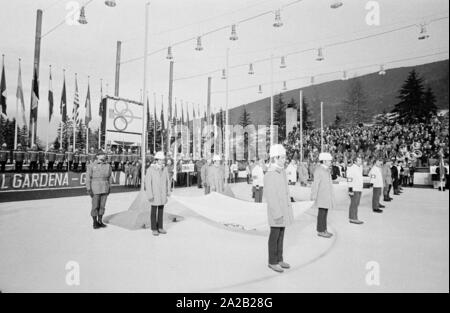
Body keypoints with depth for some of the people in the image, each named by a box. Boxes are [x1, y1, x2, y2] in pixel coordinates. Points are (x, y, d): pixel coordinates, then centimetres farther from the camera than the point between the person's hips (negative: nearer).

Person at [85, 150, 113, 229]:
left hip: (105, 189, 4)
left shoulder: (108, 166, 5)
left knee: (102, 206, 8)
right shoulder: (91, 166, -6)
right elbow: (88, 178, -7)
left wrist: (109, 188, 9)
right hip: (95, 189, -4)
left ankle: (100, 221, 20)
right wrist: (89, 189, -12)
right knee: (95, 206, 2)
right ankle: (95, 223, 15)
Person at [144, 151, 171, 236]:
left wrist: (168, 192, 6)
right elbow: (147, 182, -15)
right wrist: (150, 195, -18)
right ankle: (154, 229, 15)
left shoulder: (165, 169, 0)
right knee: (154, 211, 4)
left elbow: (167, 181, 8)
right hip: (154, 194, -4)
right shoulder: (150, 169, -15)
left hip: (163, 193, 5)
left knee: (161, 210, 11)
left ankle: (160, 227, 22)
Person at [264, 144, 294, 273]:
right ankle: (272, 262, 17)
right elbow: (270, 197, -23)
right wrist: (277, 215, -23)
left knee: (281, 235, 16)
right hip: (276, 210, -8)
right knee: (274, 237, 3)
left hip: (284, 209, 9)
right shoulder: (269, 175, -22)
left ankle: (279, 259, 28)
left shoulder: (282, 172, 7)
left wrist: (289, 209, 18)